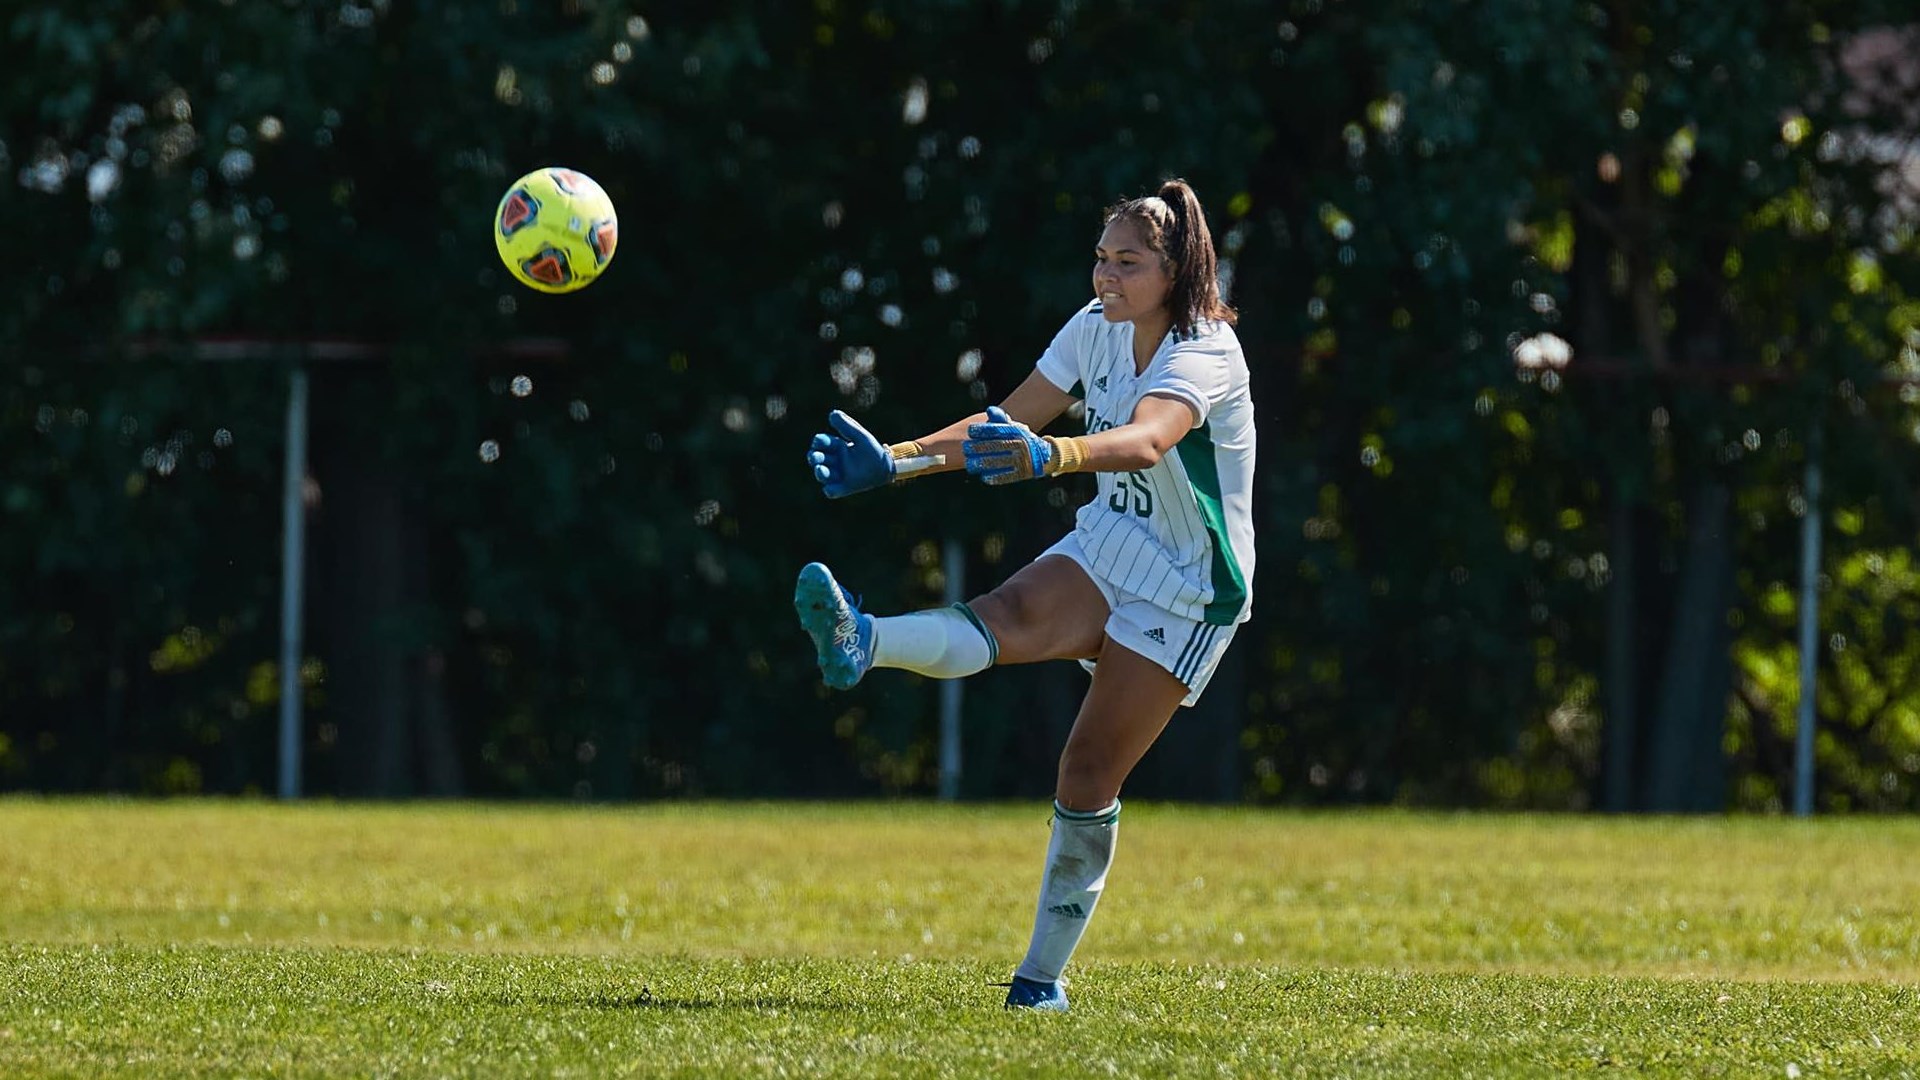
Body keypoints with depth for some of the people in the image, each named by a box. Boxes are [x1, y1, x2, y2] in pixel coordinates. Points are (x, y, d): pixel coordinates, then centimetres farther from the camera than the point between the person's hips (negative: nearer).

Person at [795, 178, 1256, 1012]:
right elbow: (1007, 421, 1)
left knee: (1089, 774, -7)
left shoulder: (1206, 353, -22)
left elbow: (1147, 441, -42)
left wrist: (1050, 456, -61)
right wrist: (896, 461, -11)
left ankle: (1043, 974, 3)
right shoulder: (1098, 327, 0)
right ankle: (859, 645, -56)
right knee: (1008, 618, -28)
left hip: (1189, 591, -5)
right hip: (1108, 550, 5)